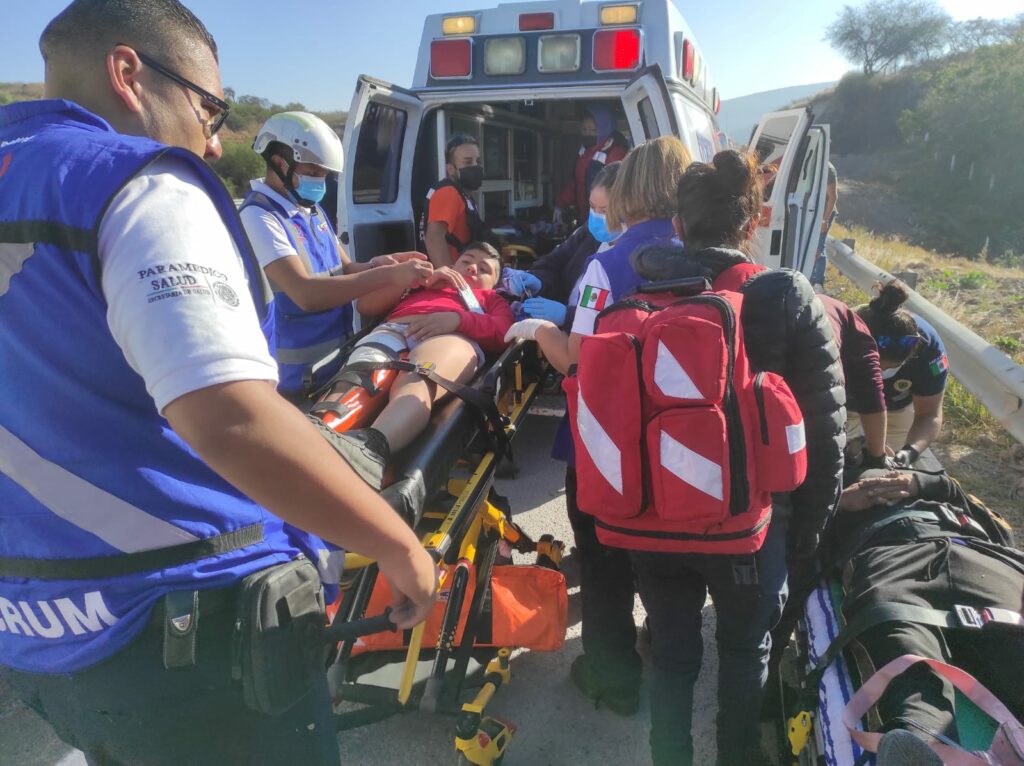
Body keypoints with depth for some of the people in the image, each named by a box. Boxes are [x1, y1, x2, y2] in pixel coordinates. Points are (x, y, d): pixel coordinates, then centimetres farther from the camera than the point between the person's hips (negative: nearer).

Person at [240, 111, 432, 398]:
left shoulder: (313, 210, 10)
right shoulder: (258, 217, -18)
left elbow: (343, 270, 12)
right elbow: (306, 294, -28)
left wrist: (376, 265, -11)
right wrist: (388, 275, -30)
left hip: (338, 361, 8)